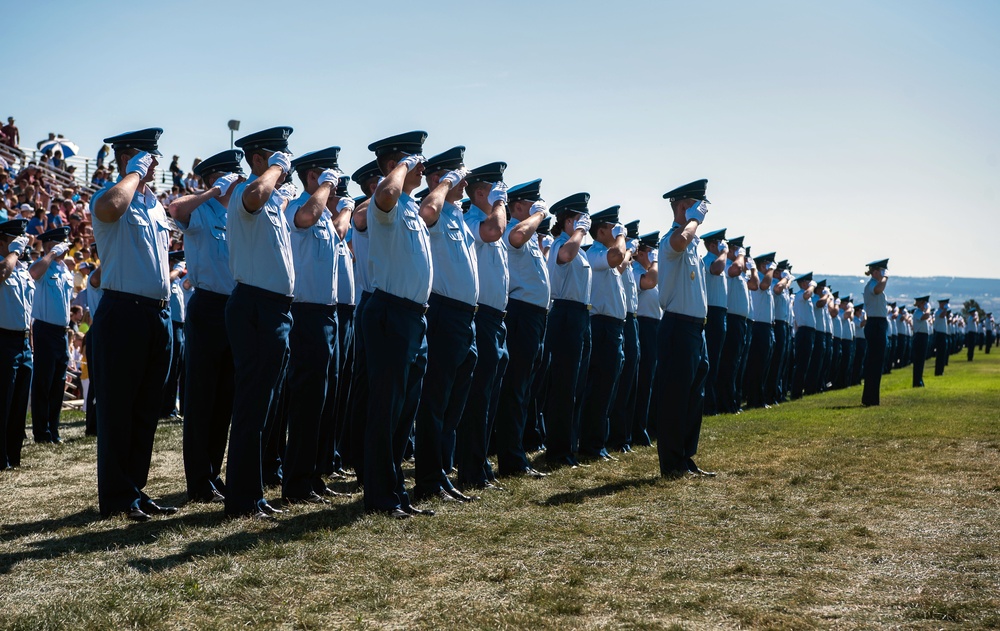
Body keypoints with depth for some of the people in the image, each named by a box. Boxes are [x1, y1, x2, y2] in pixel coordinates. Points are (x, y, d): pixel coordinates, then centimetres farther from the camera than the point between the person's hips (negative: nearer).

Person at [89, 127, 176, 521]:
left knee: (147, 408, 11)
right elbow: (109, 207, -32)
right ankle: (116, 497, 2)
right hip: (123, 312, -8)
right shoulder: (112, 197, -7)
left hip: (158, 313, 8)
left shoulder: (155, 204, 18)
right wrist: (135, 173, -17)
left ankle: (135, 490, 18)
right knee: (117, 407, -2)